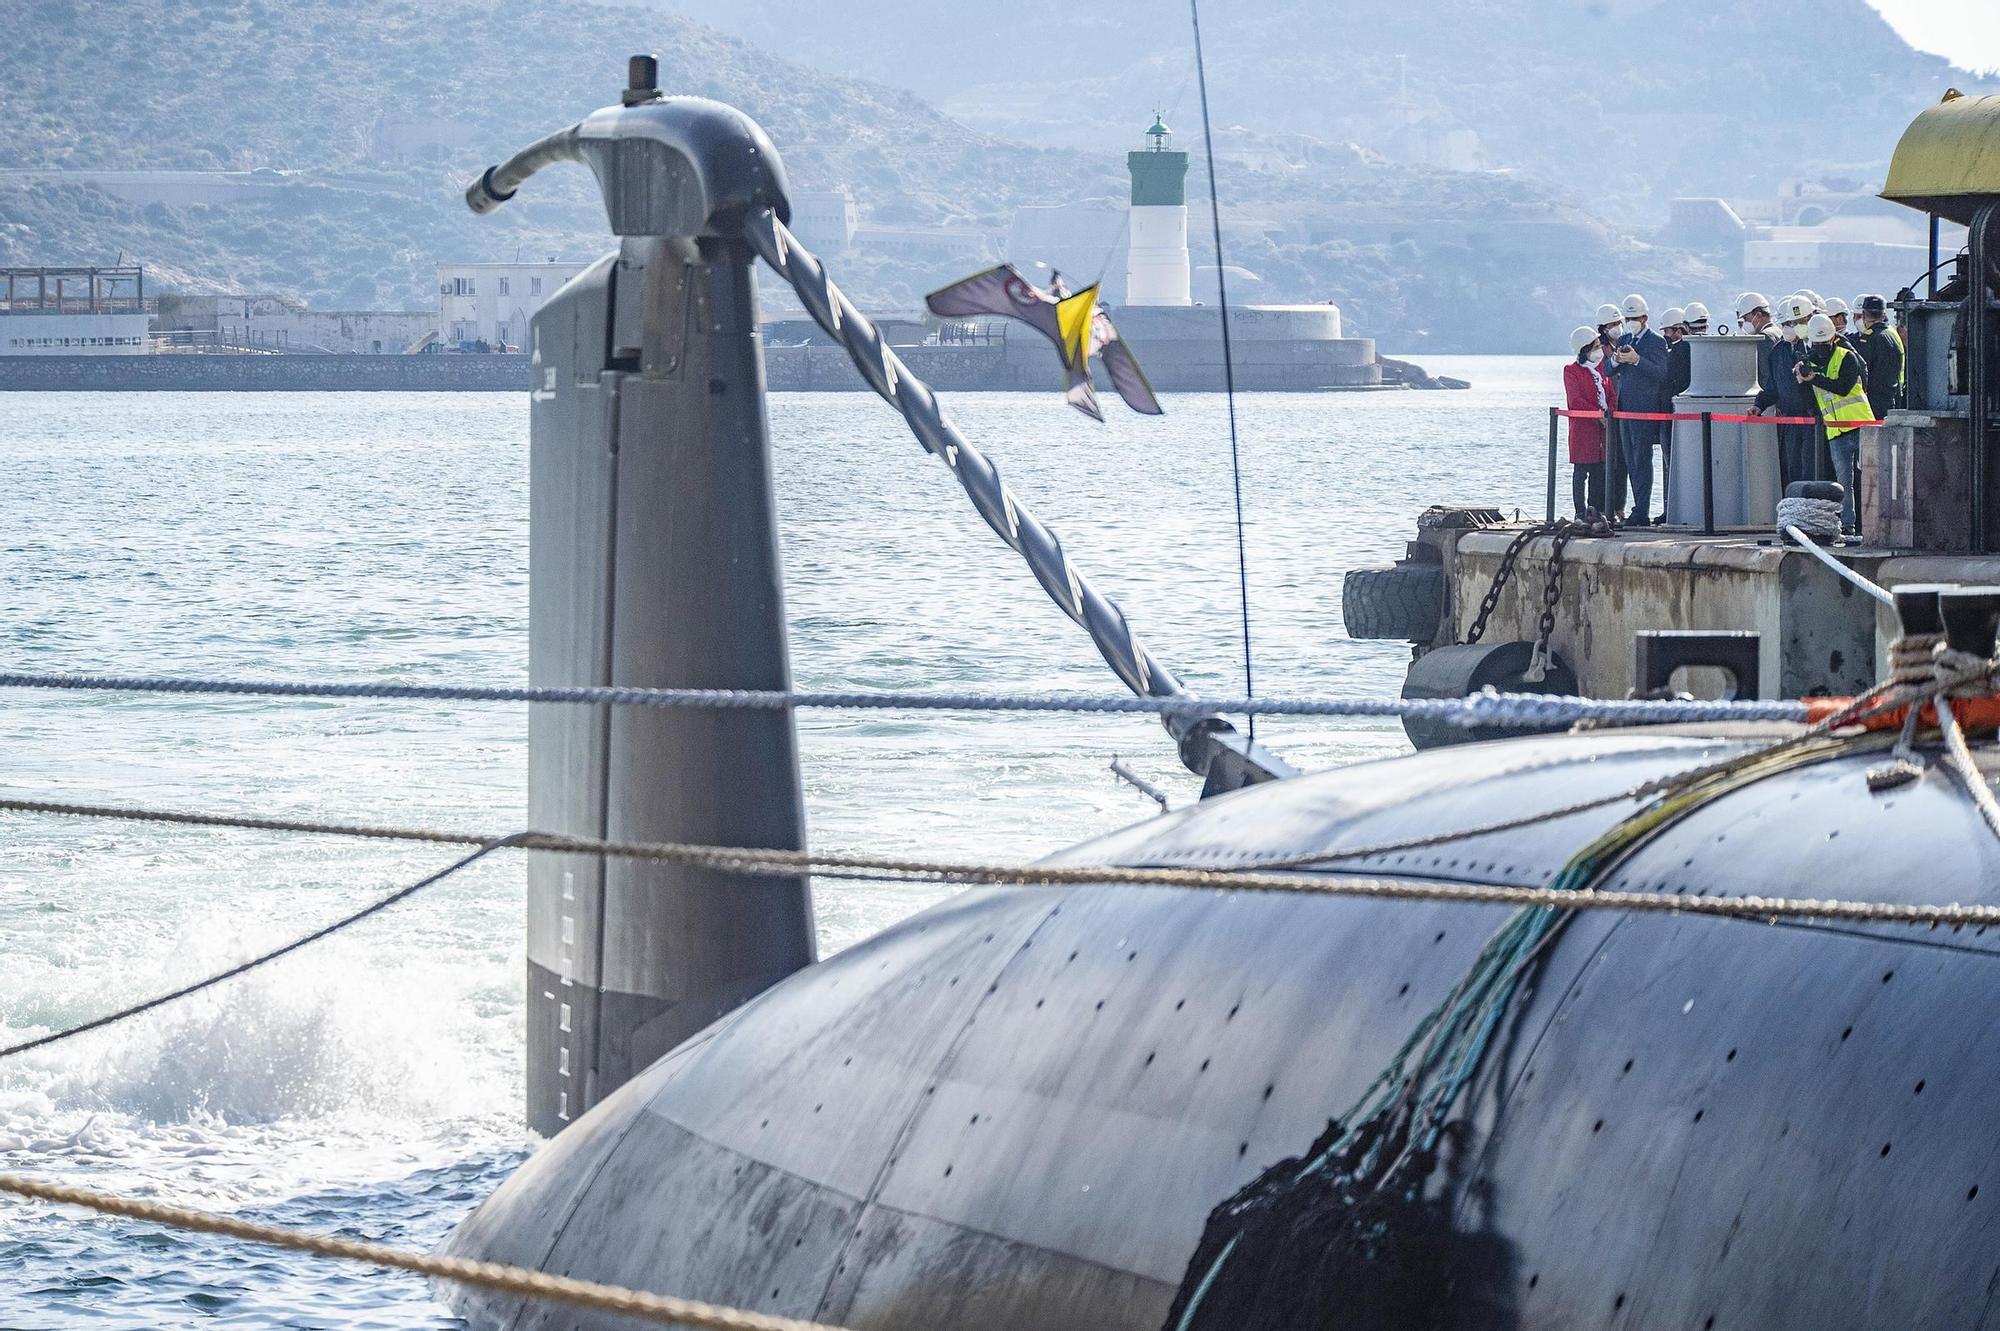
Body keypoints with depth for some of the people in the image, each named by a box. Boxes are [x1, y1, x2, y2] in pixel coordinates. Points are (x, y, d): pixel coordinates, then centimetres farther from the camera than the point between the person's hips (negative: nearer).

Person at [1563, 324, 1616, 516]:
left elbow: (1612, 393, 15)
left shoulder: (1601, 367, 15)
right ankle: (1581, 511, -1)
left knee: (1599, 471, 6)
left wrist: (1609, 412, -5)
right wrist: (1599, 415, -16)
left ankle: (1596, 509, 11)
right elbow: (1576, 401, -11)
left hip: (1603, 427, 6)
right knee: (1581, 472, -3)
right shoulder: (1571, 371, -4)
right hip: (1583, 427, -6)